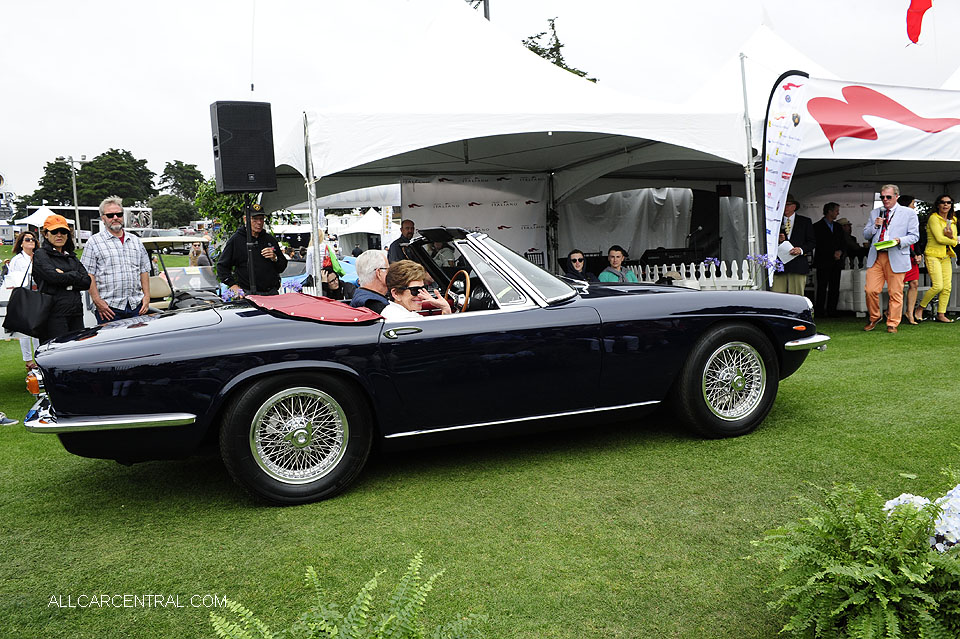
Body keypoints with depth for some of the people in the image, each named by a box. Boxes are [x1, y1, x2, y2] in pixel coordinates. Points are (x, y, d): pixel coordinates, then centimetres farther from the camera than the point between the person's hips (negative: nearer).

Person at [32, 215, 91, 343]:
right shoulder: (40, 255, 4)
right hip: (54, 314, -6)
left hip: (76, 313, 6)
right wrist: (75, 276, 1)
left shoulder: (71, 257, 20)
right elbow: (53, 277, -13)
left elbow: (87, 282, 6)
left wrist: (64, 276, -6)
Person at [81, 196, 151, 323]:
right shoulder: (94, 242, 2)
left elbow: (144, 270, 18)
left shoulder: (135, 240, 16)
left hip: (136, 306, 4)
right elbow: (88, 275, -3)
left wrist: (147, 296, 7)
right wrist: (97, 301, -12)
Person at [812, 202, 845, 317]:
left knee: (835, 288, 2)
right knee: (822, 288, -7)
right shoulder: (817, 226, 0)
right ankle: (819, 311, -3)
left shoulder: (838, 227, 19)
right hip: (823, 262, -5)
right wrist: (832, 254, -9)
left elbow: (842, 243, 21)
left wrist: (840, 252, -1)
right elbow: (817, 245, -7)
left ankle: (831, 311, 6)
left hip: (836, 262, 6)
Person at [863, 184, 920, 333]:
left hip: (896, 258, -3)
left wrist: (900, 241, -15)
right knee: (870, 290, -4)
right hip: (875, 257, 3)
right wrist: (875, 226, -3)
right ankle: (874, 318, 17)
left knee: (895, 293, 0)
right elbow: (865, 235, 17)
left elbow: (914, 236, 4)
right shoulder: (875, 213, 17)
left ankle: (892, 324, 10)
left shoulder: (909, 213, 7)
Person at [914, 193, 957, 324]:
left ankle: (941, 314, 6)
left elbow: (954, 241, 9)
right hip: (933, 255, -7)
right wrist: (953, 241, 3)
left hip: (946, 257, 7)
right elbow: (939, 238, -14)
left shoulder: (952, 221, 15)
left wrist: (951, 237, -13)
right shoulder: (933, 218, -7)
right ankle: (920, 308, 2)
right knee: (938, 286, -16)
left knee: (947, 287, 0)